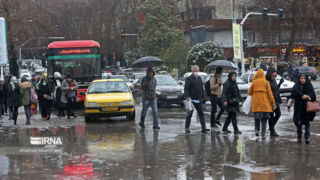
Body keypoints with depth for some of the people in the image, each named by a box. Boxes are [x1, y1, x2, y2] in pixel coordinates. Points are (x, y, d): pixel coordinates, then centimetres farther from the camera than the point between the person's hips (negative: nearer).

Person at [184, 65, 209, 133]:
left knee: (201, 114, 1)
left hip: (199, 100, 6)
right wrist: (187, 96, -25)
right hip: (192, 100, -6)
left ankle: (203, 128, 0)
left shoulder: (199, 78, 16)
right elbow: (186, 88, -14)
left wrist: (202, 96, 17)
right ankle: (187, 128, 10)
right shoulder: (189, 79, -5)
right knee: (190, 114, 1)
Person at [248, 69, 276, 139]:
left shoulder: (254, 82, -2)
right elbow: (270, 93, -4)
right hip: (264, 103, -1)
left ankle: (257, 130, 3)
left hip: (256, 102, 1)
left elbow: (249, 92, 5)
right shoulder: (266, 82, -4)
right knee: (264, 118, 5)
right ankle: (263, 134, -2)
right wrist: (273, 103, 2)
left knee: (257, 117, 18)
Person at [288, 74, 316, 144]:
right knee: (299, 123, 4)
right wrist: (289, 105, 5)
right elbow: (292, 97, 7)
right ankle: (299, 137, 19)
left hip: (307, 108, -1)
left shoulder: (309, 86, -1)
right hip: (298, 108, 1)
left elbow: (313, 96, -8)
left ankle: (307, 138, 4)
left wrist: (307, 97, -28)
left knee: (307, 123, 0)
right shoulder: (296, 87, 3)